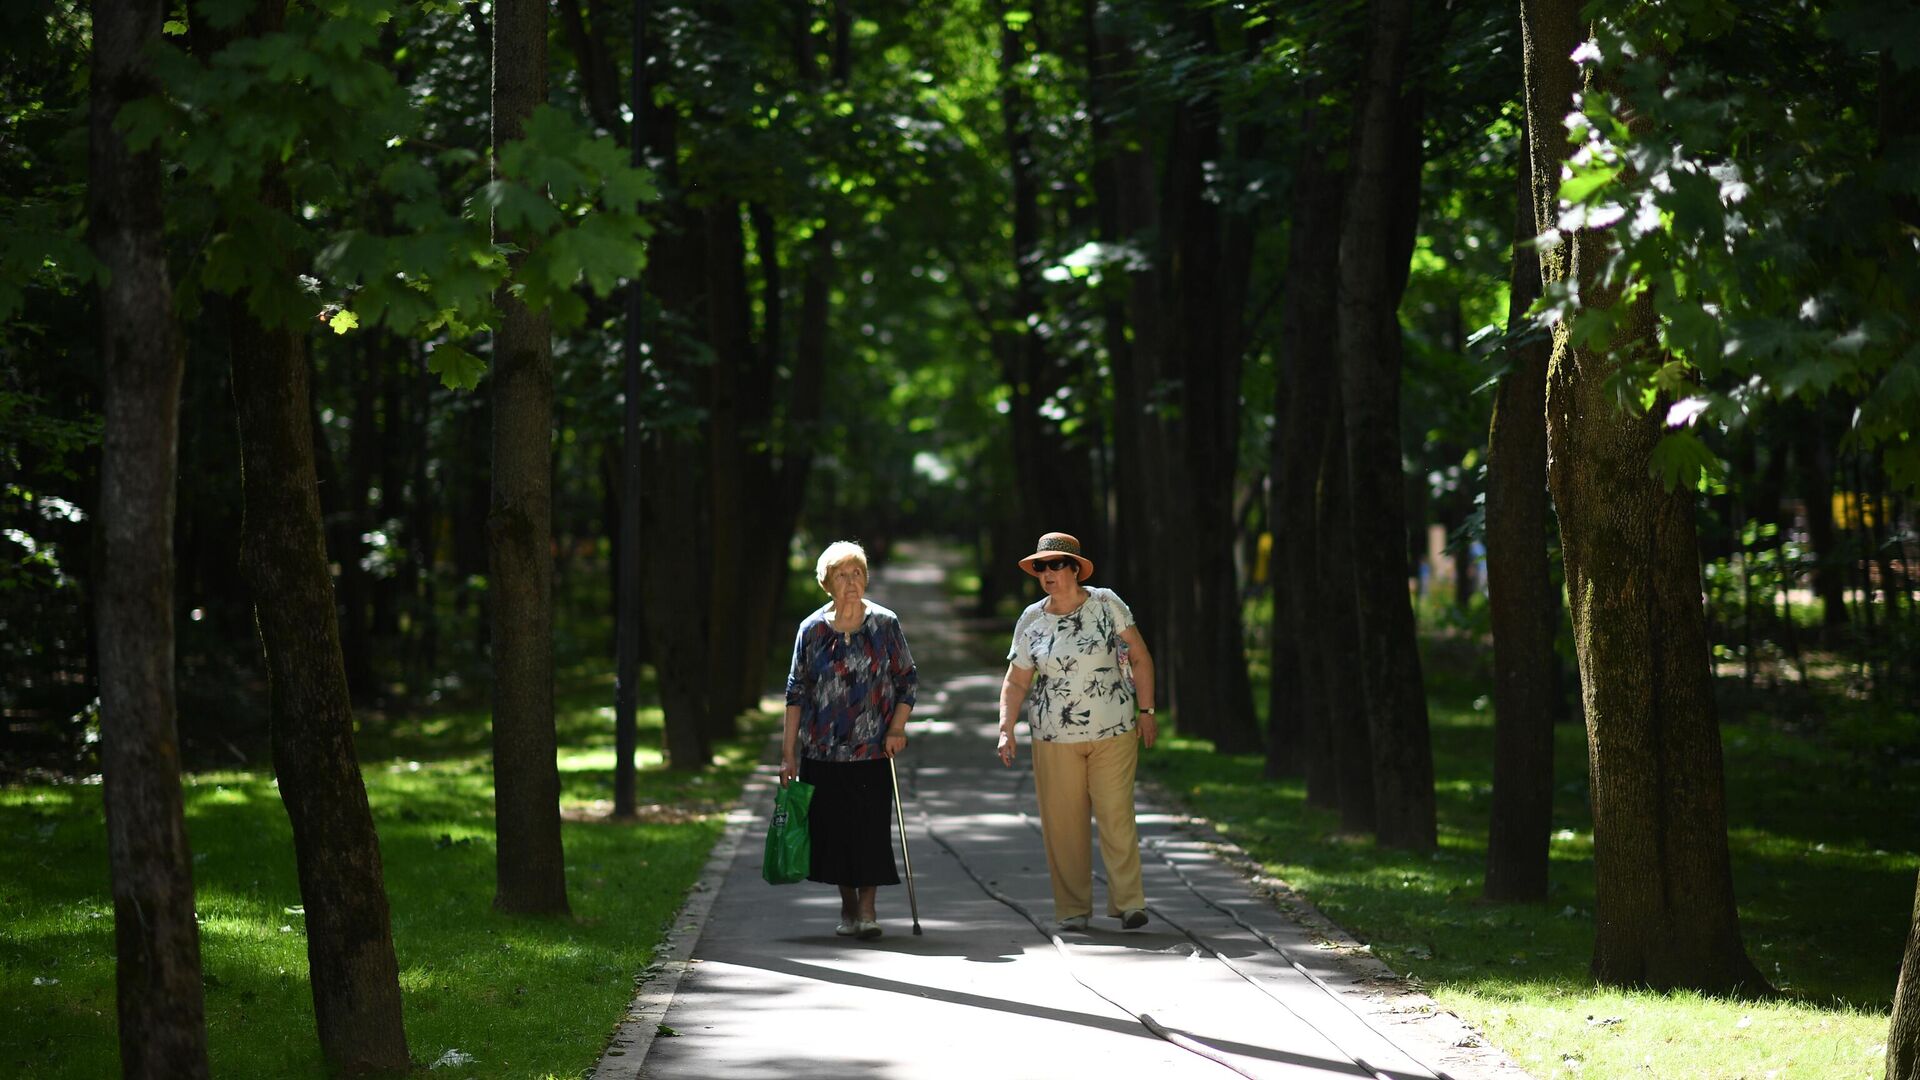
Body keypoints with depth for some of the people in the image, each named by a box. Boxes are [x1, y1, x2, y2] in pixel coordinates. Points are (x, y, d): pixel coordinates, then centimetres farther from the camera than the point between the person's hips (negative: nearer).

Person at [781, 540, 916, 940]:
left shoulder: (885, 624, 0)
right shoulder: (812, 629, 2)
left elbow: (908, 678, 6)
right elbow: (796, 691, 4)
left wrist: (897, 728, -6)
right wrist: (789, 752, 0)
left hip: (872, 747, -1)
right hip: (822, 750, 1)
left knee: (870, 826, -6)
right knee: (832, 826, 4)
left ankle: (866, 908, -1)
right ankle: (848, 907, 17)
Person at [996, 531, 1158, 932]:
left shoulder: (1107, 605, -1)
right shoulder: (1031, 621, 4)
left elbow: (1140, 658, 3)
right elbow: (1016, 681, 7)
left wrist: (1146, 711, -1)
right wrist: (1006, 730, -4)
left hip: (1113, 733, -2)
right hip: (1054, 737, 2)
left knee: (1116, 817, -8)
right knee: (1062, 823, 0)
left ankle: (1128, 903, -5)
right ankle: (1073, 909, 8)